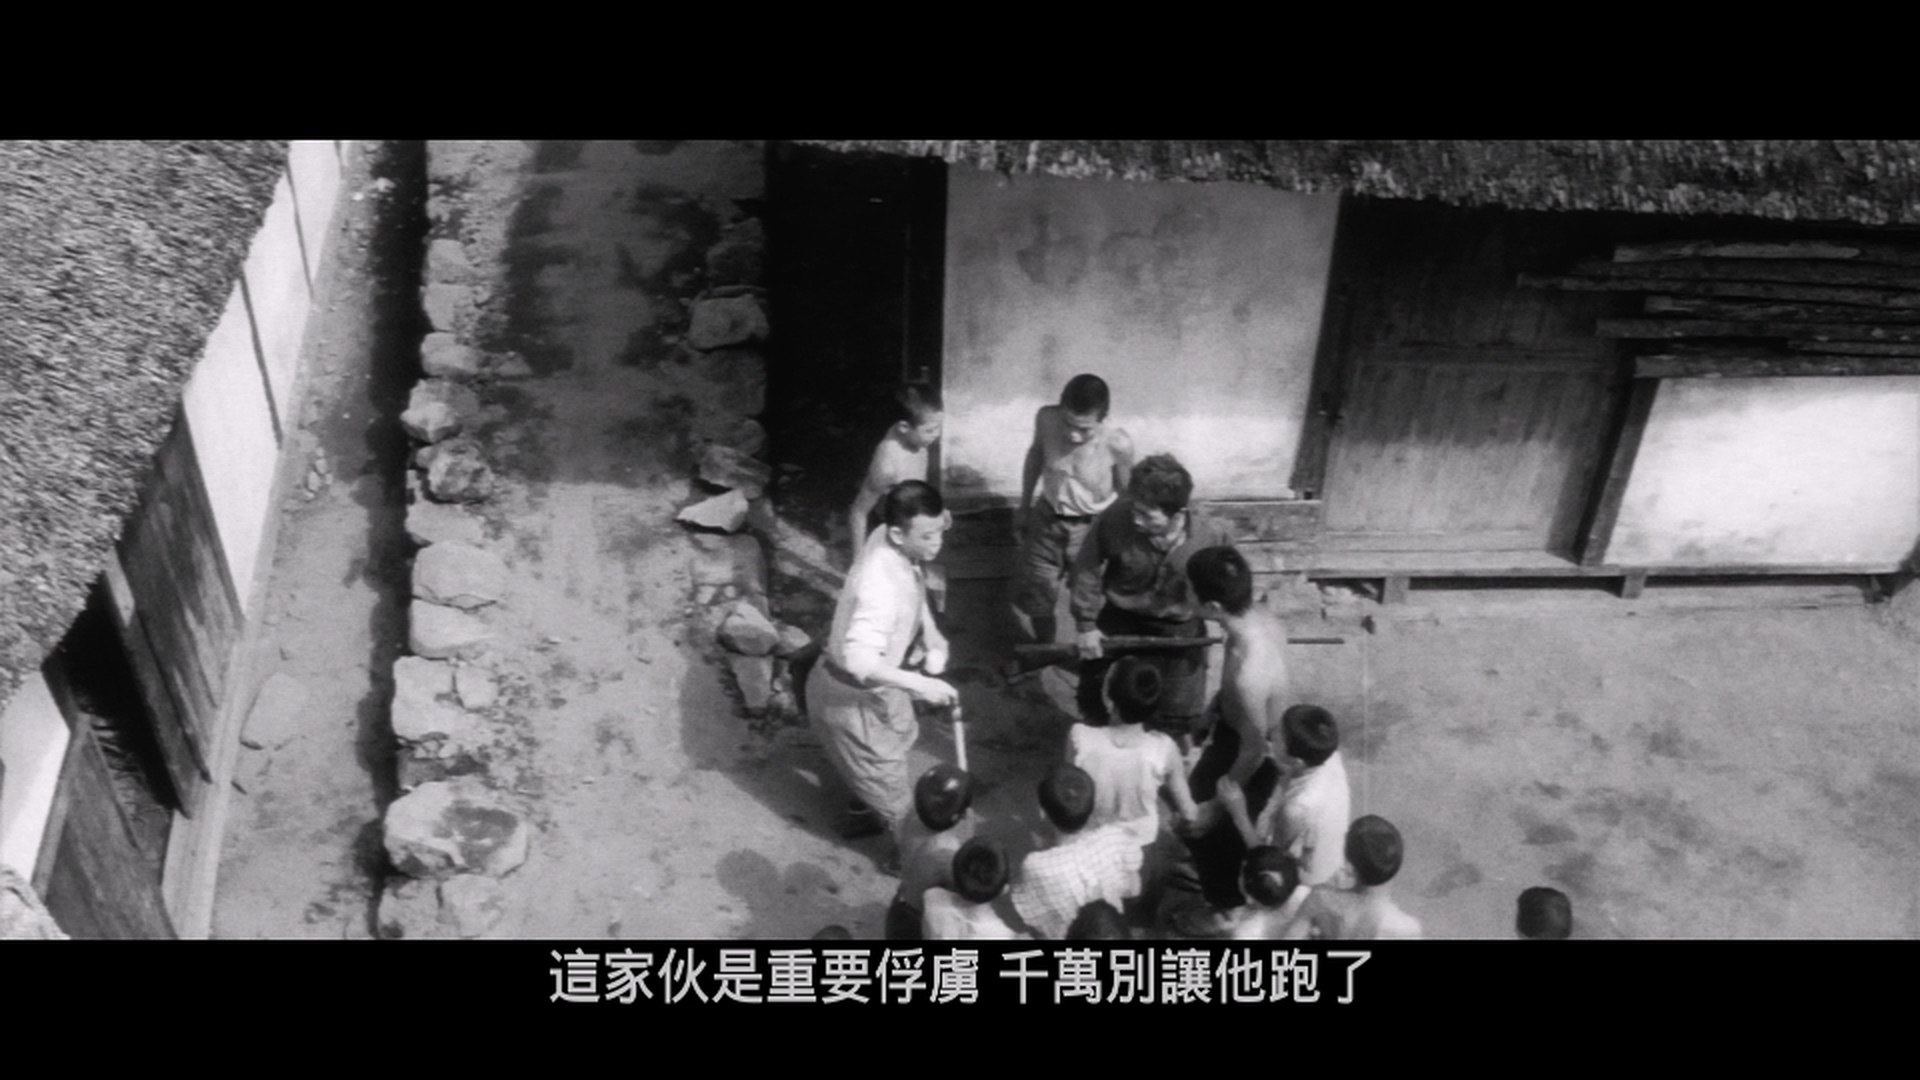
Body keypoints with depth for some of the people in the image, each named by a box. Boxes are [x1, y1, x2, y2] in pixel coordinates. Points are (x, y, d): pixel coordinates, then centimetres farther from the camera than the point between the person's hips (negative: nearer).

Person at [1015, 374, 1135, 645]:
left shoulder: (1118, 445, -30)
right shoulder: (1046, 419, -23)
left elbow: (1125, 493, -11)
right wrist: (1024, 506, 11)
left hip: (1091, 529, -3)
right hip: (1046, 521, 3)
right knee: (1036, 597, 18)